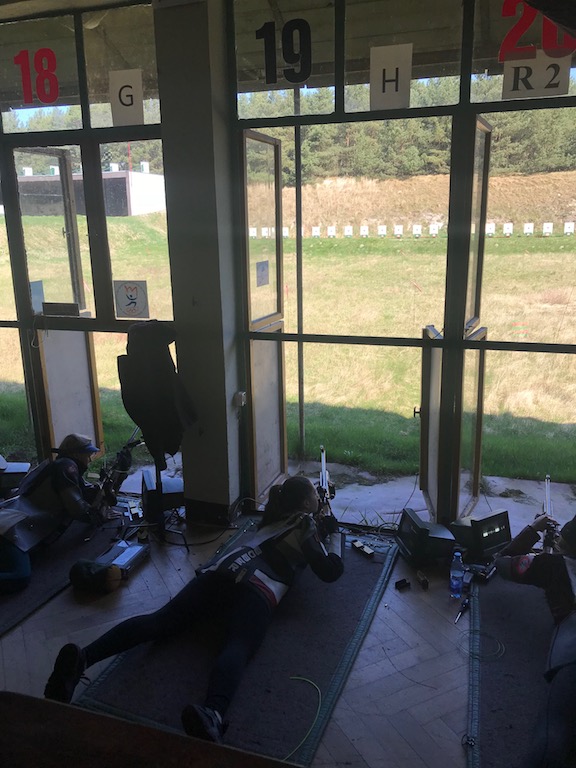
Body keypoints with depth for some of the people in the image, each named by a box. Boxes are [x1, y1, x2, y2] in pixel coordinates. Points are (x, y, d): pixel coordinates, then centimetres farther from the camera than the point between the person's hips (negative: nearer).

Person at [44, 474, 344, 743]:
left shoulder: (275, 517, 36)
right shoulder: (306, 526, 18)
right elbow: (331, 571, 14)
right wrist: (334, 535, 31)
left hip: (219, 570, 6)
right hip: (255, 586, -6)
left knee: (160, 621, -10)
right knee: (238, 647, -30)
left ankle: (81, 658, -30)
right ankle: (212, 714, -61)